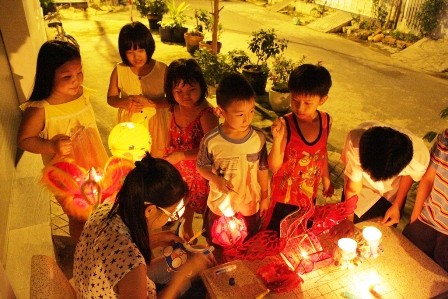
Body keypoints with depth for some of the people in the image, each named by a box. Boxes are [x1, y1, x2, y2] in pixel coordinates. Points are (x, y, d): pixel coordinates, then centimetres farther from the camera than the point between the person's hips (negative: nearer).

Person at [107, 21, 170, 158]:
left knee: (158, 157, 15)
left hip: (156, 124, -1)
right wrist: (124, 103, -19)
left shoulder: (162, 70, -11)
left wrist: (151, 103, -25)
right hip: (129, 124, 1)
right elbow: (111, 98, 2)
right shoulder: (119, 71, -7)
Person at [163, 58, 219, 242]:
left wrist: (181, 155, -31)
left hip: (199, 170, -6)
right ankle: (187, 232, 57)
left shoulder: (205, 114, -29)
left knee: (203, 206, 14)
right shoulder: (175, 109, -7)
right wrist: (168, 155, 10)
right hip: (178, 169, 6)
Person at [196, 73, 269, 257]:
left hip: (251, 205, 2)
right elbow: (201, 167, -8)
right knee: (219, 248, 25)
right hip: (220, 206, -1)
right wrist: (215, 179, -28)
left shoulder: (258, 137, -19)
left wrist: (265, 196, 6)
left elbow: (262, 168, -5)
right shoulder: (211, 141, -25)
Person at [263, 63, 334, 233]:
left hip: (310, 193, 4)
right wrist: (277, 139, -39)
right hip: (285, 195, -4)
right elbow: (274, 167, -24)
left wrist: (326, 180, 17)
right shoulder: (286, 125, -26)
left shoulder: (326, 121, -11)